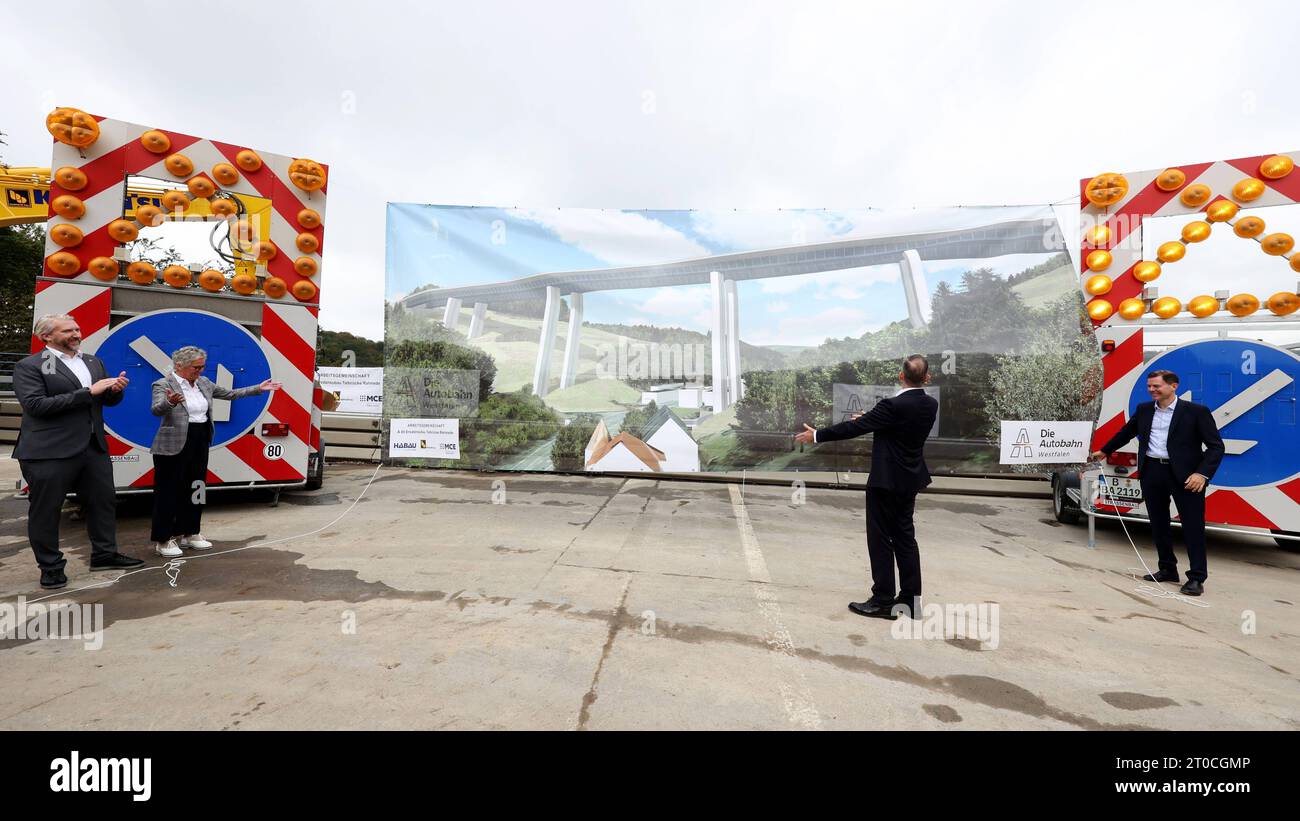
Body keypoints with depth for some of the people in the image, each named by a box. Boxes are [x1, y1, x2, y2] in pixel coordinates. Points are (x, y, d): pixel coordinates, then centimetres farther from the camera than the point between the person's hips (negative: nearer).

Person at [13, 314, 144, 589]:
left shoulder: (94, 362, 13)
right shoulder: (29, 366, -5)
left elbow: (109, 401, 17)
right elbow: (35, 405, -17)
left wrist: (115, 389, -7)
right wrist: (88, 392, -20)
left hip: (94, 448, 6)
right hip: (49, 452, -6)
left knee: (103, 501, 12)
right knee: (45, 510, 5)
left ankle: (104, 554, 25)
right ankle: (50, 566, 17)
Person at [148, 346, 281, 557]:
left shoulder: (203, 383, 10)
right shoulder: (163, 385, -10)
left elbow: (230, 393, 19)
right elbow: (156, 410, -25)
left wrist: (259, 388, 17)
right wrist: (169, 402, -48)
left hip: (200, 444, 7)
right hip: (174, 445, -7)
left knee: (194, 490, 14)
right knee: (169, 493, 1)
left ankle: (188, 533, 27)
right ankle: (163, 540, 10)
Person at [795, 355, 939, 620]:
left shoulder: (893, 406, -22)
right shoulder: (931, 405, 1)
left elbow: (855, 427, -19)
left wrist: (817, 435, -11)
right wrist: (869, 418, 23)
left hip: (886, 481, -8)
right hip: (910, 481, 8)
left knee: (881, 539, 2)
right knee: (905, 537, 15)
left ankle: (883, 600, 10)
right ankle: (910, 598, 22)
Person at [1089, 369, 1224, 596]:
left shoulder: (1196, 411, -4)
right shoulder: (1144, 410, 10)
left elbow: (1216, 446, -6)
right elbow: (1125, 432, 26)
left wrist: (1202, 473, -17)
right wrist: (1104, 451, 34)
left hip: (1185, 475, -5)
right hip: (1152, 472, 5)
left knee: (1193, 525, -2)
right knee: (1158, 524, 12)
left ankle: (1196, 578, 5)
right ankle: (1168, 569, 26)